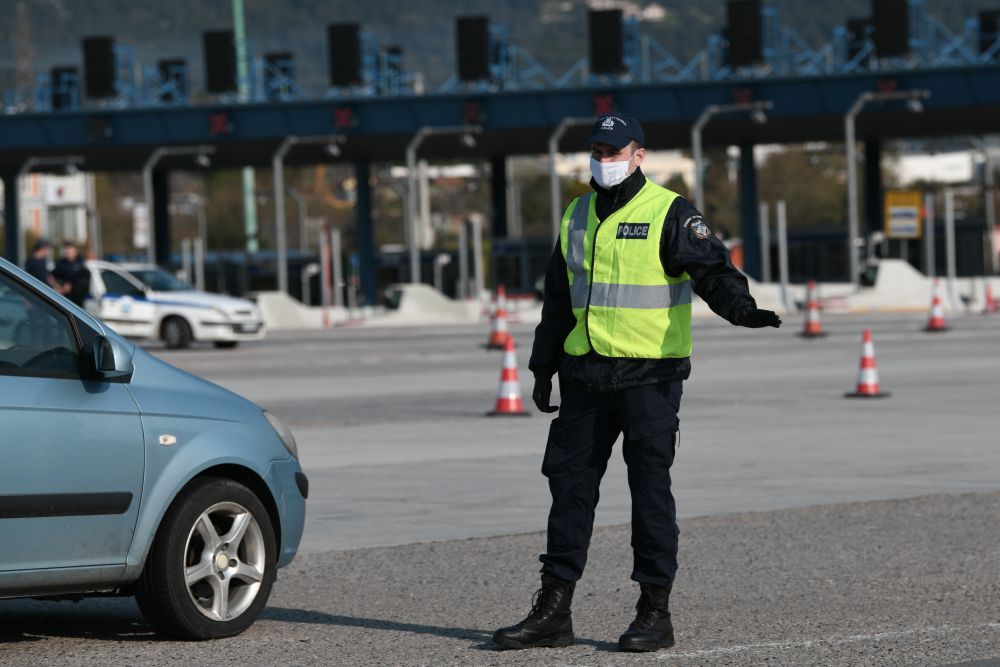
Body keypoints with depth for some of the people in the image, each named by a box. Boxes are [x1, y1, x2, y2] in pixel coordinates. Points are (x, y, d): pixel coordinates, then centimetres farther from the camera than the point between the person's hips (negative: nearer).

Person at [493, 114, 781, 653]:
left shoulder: (669, 214, -5)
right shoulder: (578, 217, 14)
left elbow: (711, 268, -18)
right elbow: (558, 299, 21)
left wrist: (740, 306, -37)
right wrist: (543, 367, 18)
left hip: (649, 375, -6)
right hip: (585, 376, 6)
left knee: (649, 487, -3)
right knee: (569, 483, 6)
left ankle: (655, 612, 4)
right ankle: (553, 612, 11)